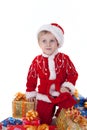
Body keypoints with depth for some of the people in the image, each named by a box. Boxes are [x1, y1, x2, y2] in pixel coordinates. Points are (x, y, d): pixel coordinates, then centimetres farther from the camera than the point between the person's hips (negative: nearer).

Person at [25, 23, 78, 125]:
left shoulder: (64, 59, -7)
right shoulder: (37, 61, -6)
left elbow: (73, 73, -2)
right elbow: (31, 78, 5)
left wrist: (67, 86, -15)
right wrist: (30, 93, 8)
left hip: (62, 93, 0)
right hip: (44, 96, 0)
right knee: (44, 121, 1)